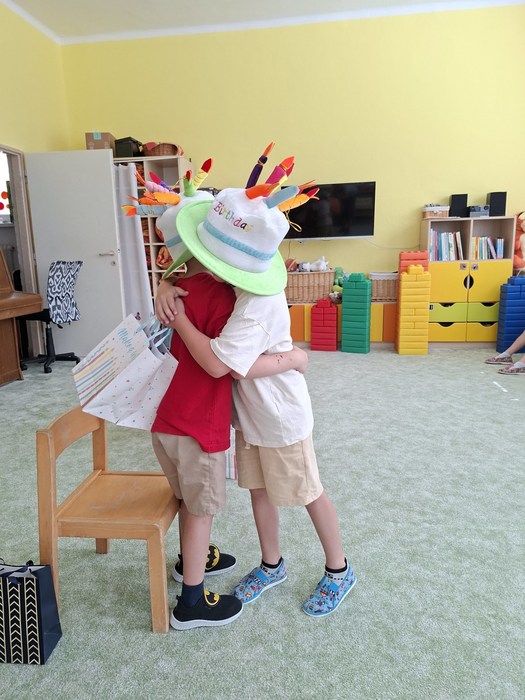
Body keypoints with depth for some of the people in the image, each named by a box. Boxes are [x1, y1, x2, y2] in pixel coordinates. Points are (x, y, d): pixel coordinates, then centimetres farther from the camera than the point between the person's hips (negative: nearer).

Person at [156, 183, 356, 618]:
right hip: (250, 413, 8)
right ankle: (272, 566, 42)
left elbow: (216, 363, -38)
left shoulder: (256, 308, -35)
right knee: (258, 488, 20)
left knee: (307, 493, 11)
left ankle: (339, 571, 36)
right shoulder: (239, 281, -9)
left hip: (281, 417, -8)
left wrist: (179, 318, -27)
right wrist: (168, 289, -17)